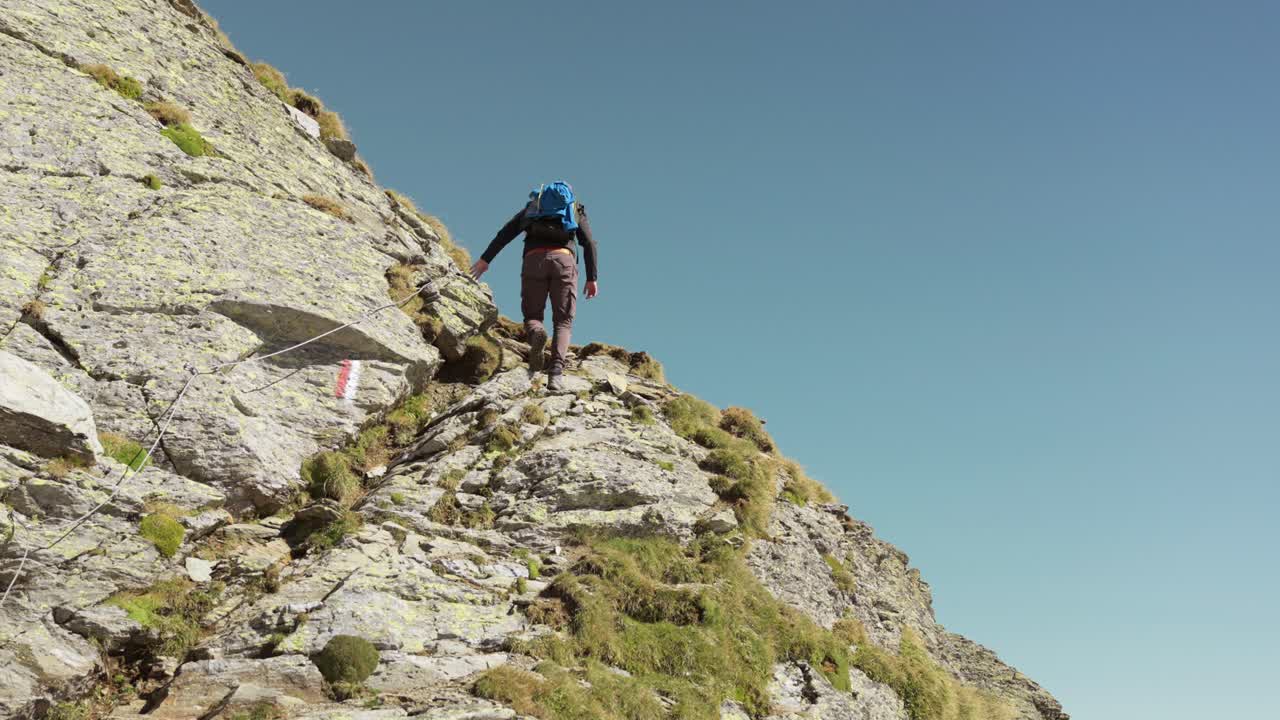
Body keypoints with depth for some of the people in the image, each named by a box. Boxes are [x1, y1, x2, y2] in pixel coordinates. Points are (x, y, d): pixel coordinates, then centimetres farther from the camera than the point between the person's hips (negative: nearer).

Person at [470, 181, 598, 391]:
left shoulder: (533, 205, 29)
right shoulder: (577, 210, 26)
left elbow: (505, 232, 15)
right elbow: (589, 244, 10)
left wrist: (485, 259, 10)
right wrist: (592, 278, 9)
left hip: (534, 259, 1)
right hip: (564, 259, -1)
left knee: (532, 316, 11)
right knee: (563, 322, 2)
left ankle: (536, 333, -27)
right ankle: (556, 372, -21)